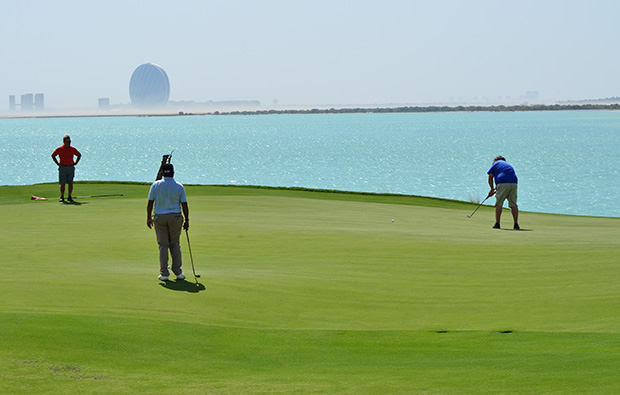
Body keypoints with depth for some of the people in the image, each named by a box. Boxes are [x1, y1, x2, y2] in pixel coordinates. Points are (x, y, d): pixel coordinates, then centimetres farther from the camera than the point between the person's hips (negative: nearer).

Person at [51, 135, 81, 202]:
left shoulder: (72, 149, 6)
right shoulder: (60, 149, -2)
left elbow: (79, 155, 20)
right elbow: (53, 155, 5)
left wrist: (76, 163, 7)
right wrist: (58, 163, -2)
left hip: (71, 167, 2)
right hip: (63, 167, -2)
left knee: (70, 183, 0)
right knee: (62, 183, -2)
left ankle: (70, 197, 7)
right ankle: (62, 197, 6)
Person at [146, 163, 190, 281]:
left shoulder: (156, 185, -3)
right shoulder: (179, 186, -2)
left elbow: (150, 203, -3)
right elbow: (184, 205, -2)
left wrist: (149, 218, 6)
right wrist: (187, 220, 6)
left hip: (159, 218, 0)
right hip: (175, 217, 0)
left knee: (163, 245, 4)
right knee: (175, 244, 11)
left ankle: (164, 273, 2)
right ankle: (178, 272, 8)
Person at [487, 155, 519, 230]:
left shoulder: (496, 164, 18)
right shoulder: (509, 165, 33)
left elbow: (490, 177, 8)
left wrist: (492, 189, 19)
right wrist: (496, 189, 35)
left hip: (503, 183, -5)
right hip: (514, 183, 5)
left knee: (499, 204, 4)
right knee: (513, 204, 6)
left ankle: (497, 224, 3)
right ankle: (516, 224, -3)